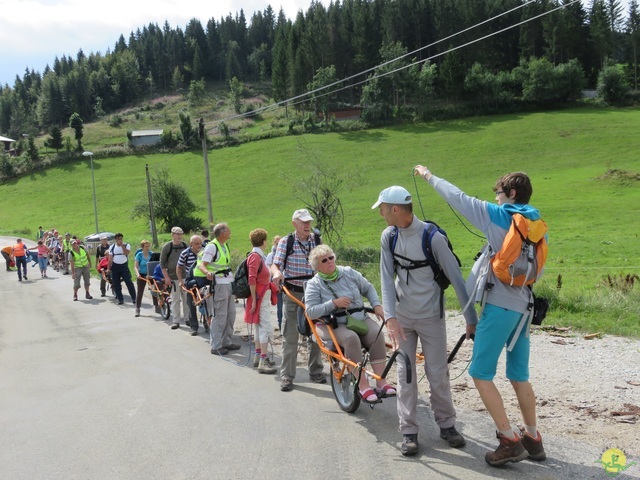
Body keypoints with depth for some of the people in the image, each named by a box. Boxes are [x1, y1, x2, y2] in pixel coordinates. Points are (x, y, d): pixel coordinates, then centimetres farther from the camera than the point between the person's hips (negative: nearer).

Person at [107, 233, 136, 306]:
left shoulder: (127, 245, 1)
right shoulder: (112, 247, 7)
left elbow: (126, 253, -19)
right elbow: (110, 258, 6)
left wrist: (122, 245, -18)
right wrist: (108, 268, 0)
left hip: (124, 266, -3)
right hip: (115, 266, 3)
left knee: (129, 282, -9)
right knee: (116, 284, 2)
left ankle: (134, 298, -3)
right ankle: (120, 299, 10)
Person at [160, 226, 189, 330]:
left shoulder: (186, 246, 7)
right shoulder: (167, 246, -2)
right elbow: (162, 262, -1)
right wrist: (166, 277, -7)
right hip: (173, 278, -3)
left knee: (186, 299, 8)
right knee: (175, 300, -2)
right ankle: (175, 321, 4)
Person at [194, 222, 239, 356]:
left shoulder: (225, 245, 13)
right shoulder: (212, 246, -14)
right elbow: (202, 265, -19)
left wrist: (232, 276, 33)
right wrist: (208, 273, -39)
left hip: (228, 283, 9)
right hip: (218, 284, -9)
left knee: (231, 313, 14)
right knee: (219, 316, -6)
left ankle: (226, 342, 25)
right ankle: (216, 346, 2)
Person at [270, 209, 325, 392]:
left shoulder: (317, 240, 5)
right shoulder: (285, 241, -5)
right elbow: (275, 265, -11)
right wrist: (277, 273, -33)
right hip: (293, 294, -3)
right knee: (290, 336, -3)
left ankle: (315, 371, 24)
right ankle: (287, 376, 4)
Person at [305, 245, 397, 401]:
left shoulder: (349, 272, 10)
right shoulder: (314, 284, -1)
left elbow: (368, 288, 18)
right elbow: (310, 311, -10)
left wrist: (377, 305, 2)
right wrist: (333, 303, -18)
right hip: (333, 325, -4)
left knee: (377, 334, -26)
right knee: (351, 338, -35)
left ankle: (381, 382, -25)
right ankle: (363, 386, -31)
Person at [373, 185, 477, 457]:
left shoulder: (432, 237, -18)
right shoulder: (389, 236, -5)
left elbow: (456, 278, -14)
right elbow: (387, 279, -9)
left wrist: (471, 319, -13)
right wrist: (390, 318, -20)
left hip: (431, 317, -3)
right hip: (402, 317, 3)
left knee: (438, 374, 4)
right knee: (405, 374, 5)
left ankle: (446, 425, 26)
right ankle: (409, 432, 15)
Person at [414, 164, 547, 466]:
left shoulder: (498, 215, -6)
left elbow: (457, 197, -1)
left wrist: (428, 176, 10)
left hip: (499, 305, -7)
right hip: (524, 307, 8)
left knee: (481, 374, -1)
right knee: (519, 376, 16)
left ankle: (510, 441, -3)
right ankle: (533, 440, 23)